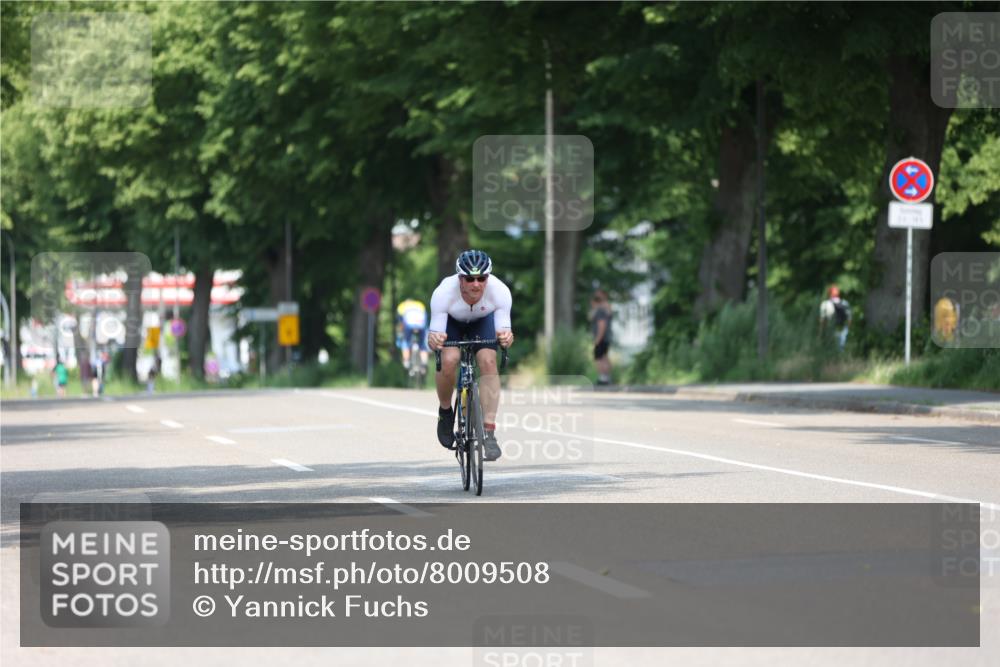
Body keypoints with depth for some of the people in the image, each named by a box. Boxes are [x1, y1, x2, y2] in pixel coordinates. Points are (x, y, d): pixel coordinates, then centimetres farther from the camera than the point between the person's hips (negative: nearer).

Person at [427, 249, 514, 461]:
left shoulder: (499, 291, -35)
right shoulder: (444, 293, -38)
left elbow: (503, 330, -34)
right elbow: (435, 333, -35)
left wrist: (505, 336, -57)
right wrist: (433, 339, -58)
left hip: (483, 320, 1)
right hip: (451, 321, -1)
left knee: (488, 363, -23)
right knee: (448, 362, -27)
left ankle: (489, 433, -21)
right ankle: (445, 412, 3)